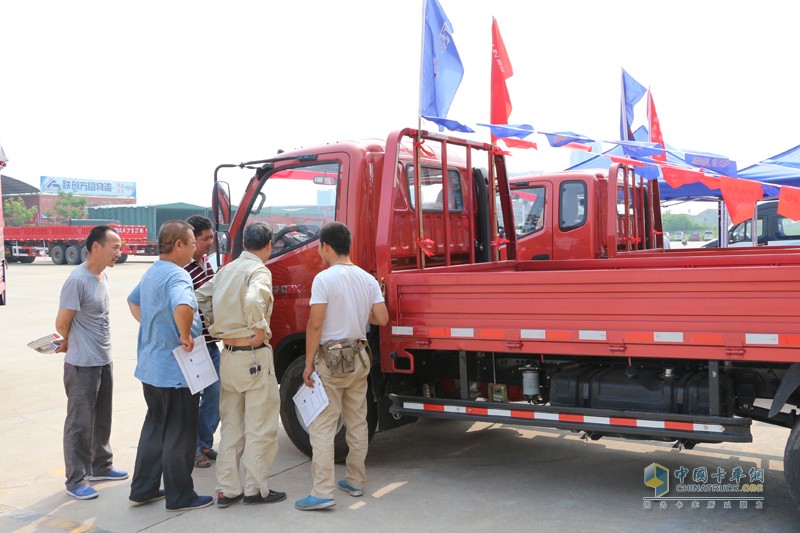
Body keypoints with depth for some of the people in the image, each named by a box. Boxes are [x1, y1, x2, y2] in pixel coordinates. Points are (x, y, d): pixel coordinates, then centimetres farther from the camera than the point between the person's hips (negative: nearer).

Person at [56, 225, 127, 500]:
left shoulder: (103, 276, 7)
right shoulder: (77, 280, -20)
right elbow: (62, 324, -14)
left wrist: (72, 342, 10)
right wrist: (74, 344, 4)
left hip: (103, 361, 8)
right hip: (82, 364, -8)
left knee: (102, 419, 19)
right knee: (80, 423, 2)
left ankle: (100, 466, 34)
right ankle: (76, 480, 12)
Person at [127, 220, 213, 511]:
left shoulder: (151, 273, 11)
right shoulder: (177, 275, -21)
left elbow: (133, 301, 29)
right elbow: (182, 307, -42)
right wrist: (185, 336, -26)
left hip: (150, 367, 9)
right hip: (175, 370, -9)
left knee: (155, 427, 20)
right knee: (179, 434, 3)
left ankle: (143, 489, 28)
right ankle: (180, 496, 15)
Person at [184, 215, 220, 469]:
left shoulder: (207, 261, 8)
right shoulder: (182, 269, -20)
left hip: (211, 343, 8)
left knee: (214, 395, 15)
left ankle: (205, 443, 30)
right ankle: (192, 450, 18)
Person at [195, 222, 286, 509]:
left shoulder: (227, 270, 12)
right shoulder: (259, 271, -12)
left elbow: (201, 297, 16)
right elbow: (253, 301, -31)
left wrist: (218, 326, 15)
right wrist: (259, 332, -19)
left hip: (228, 354, 8)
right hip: (254, 355, -8)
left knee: (231, 425, 15)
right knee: (260, 426, 4)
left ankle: (227, 489, 20)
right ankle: (256, 489, 12)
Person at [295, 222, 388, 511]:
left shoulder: (324, 279, -13)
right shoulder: (368, 279, 4)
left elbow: (315, 325, -16)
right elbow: (382, 318, 1)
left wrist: (308, 363, -9)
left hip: (331, 358, -6)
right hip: (359, 357, 7)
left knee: (322, 427, -3)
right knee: (357, 423, 15)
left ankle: (323, 492, -4)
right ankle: (355, 481, 26)